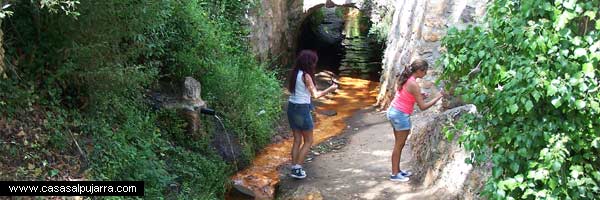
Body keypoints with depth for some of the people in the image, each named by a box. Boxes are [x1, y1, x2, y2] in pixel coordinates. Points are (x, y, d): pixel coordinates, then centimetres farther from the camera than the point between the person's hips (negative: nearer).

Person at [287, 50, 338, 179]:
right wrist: (330, 89, -7)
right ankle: (297, 169, 2)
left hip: (291, 107, 7)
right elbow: (315, 95, -16)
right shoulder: (306, 76, -16)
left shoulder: (294, 73, 5)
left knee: (297, 140, 15)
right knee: (308, 141, 6)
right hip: (302, 109, -7)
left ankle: (294, 168, 14)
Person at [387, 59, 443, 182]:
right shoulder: (413, 85, -20)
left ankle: (397, 170, 28)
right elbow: (422, 107, -17)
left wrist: (418, 96, 9)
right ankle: (394, 175, 13)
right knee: (399, 145, 3)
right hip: (401, 115, -8)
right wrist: (437, 98, -9)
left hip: (393, 111, 8)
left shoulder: (404, 79, 4)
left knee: (399, 144, 18)